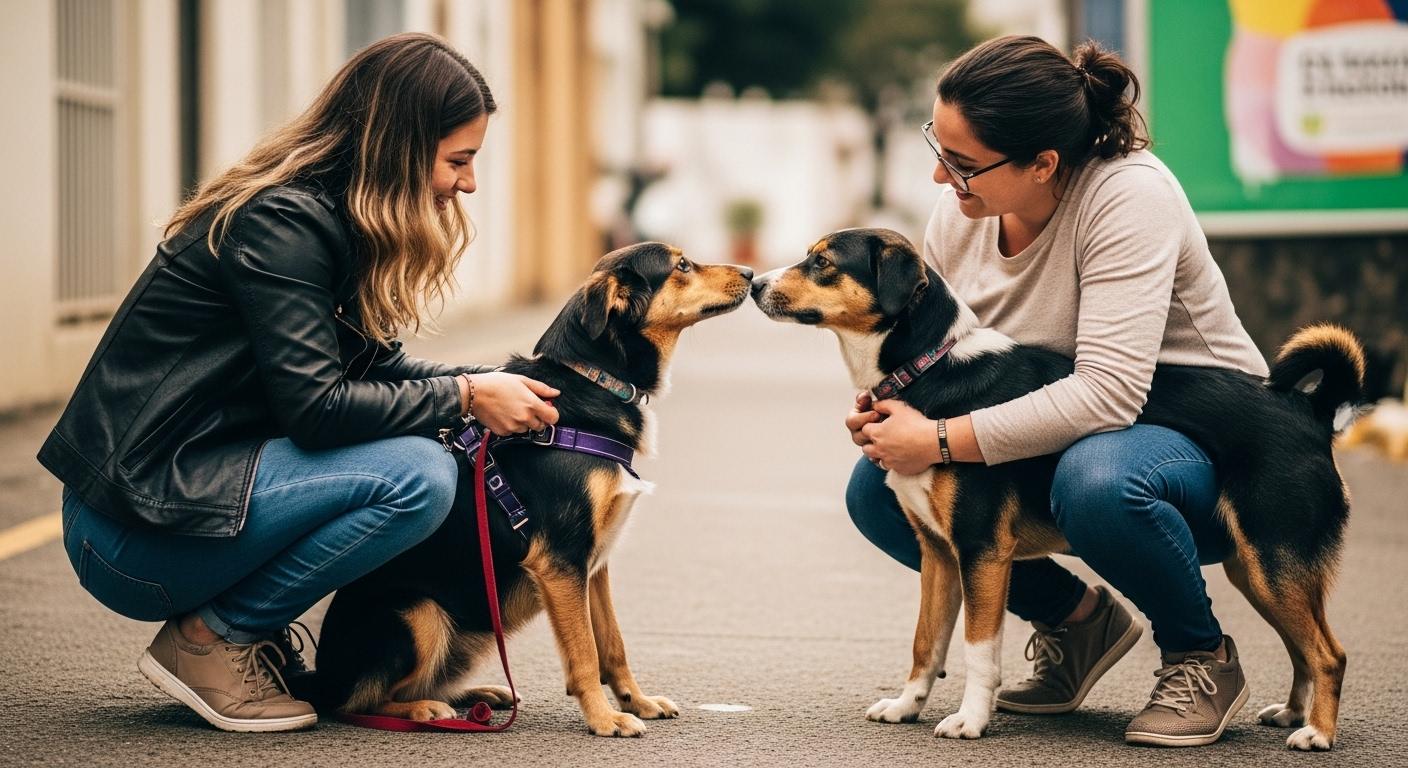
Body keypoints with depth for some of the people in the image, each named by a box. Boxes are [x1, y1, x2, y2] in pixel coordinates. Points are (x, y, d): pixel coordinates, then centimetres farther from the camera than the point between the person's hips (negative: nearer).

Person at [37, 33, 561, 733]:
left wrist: (496, 385, 1)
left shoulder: (329, 216, 10)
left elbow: (371, 370, 14)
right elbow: (314, 407, -23)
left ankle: (256, 639, 8)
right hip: (135, 529, -10)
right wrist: (466, 397, -14)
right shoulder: (281, 222, -19)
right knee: (419, 476, -21)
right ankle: (208, 639, -7)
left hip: (190, 478, 10)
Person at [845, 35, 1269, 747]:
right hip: (1054, 444, 7)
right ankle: (1076, 616, 10)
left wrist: (941, 441, -32)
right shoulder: (959, 209, -6)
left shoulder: (1127, 196, -27)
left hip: (1206, 446, -7)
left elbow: (1108, 393, -35)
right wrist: (888, 408, -16)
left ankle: (1202, 656, -10)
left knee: (1095, 481, -40)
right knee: (876, 489, -8)